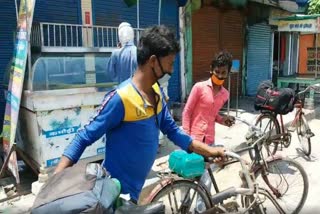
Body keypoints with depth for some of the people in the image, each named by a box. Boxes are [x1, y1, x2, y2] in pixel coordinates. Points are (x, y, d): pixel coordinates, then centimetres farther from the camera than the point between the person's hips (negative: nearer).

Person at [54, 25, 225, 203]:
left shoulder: (157, 92, -2)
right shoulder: (121, 98, -26)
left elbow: (172, 130, 6)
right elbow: (85, 138, -20)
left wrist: (209, 150, 6)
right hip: (115, 191, -7)